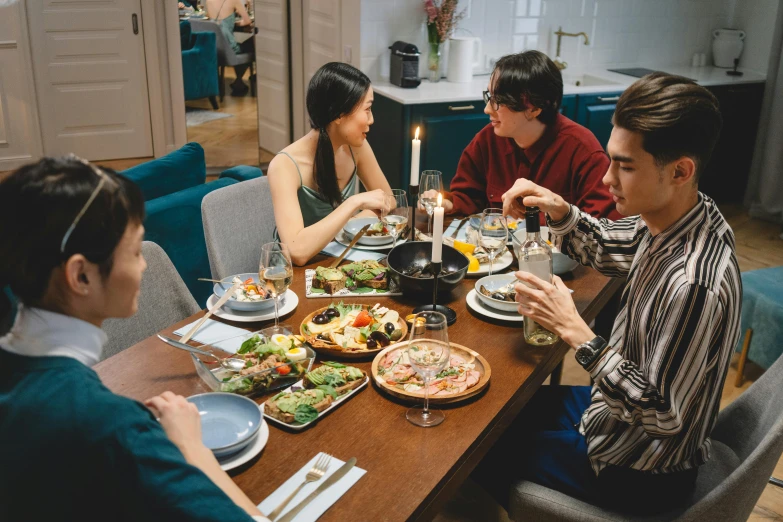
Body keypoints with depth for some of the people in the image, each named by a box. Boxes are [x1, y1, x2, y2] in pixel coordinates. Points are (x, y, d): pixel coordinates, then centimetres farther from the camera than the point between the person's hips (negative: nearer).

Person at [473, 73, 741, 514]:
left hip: (638, 475, -7)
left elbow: (664, 417, -29)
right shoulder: (671, 219, -11)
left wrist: (576, 331, -29)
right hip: (619, 405, 8)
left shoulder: (695, 285, -37)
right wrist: (559, 209, -12)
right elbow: (602, 245, 8)